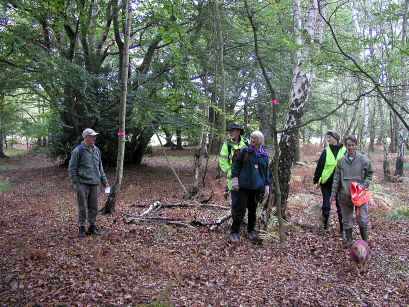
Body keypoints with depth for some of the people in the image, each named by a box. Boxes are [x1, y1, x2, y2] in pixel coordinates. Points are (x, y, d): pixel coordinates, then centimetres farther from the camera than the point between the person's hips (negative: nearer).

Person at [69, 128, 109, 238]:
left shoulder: (96, 150, 12)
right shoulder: (78, 150, -6)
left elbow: (100, 167, 19)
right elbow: (72, 168, -5)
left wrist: (104, 180, 16)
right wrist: (75, 183, -9)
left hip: (95, 184, 5)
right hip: (83, 184, -5)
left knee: (94, 207, 9)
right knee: (82, 207, 0)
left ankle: (92, 227, 21)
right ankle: (82, 228, 12)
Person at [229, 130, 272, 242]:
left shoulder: (264, 155, 7)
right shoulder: (244, 151, -1)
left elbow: (267, 171, 12)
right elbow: (236, 165, -1)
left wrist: (267, 186, 9)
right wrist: (235, 179, -8)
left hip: (257, 187, 3)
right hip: (244, 186, -3)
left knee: (253, 209, 11)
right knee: (241, 209, -3)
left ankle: (251, 230, 27)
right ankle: (235, 231, 10)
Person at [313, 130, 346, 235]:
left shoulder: (344, 151, -2)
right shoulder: (326, 151, 1)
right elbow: (319, 166, 2)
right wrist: (317, 179, 0)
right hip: (326, 182, 1)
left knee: (340, 206, 5)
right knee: (326, 204, 7)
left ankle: (342, 229, 15)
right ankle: (324, 224, 25)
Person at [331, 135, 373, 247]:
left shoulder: (363, 159, -4)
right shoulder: (341, 161, 1)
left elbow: (370, 174, 5)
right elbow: (336, 178, 5)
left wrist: (365, 185, -11)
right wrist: (333, 193, 4)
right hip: (345, 195, 2)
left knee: (362, 219, 3)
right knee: (347, 219, 12)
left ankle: (365, 241, 21)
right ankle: (348, 239, 27)